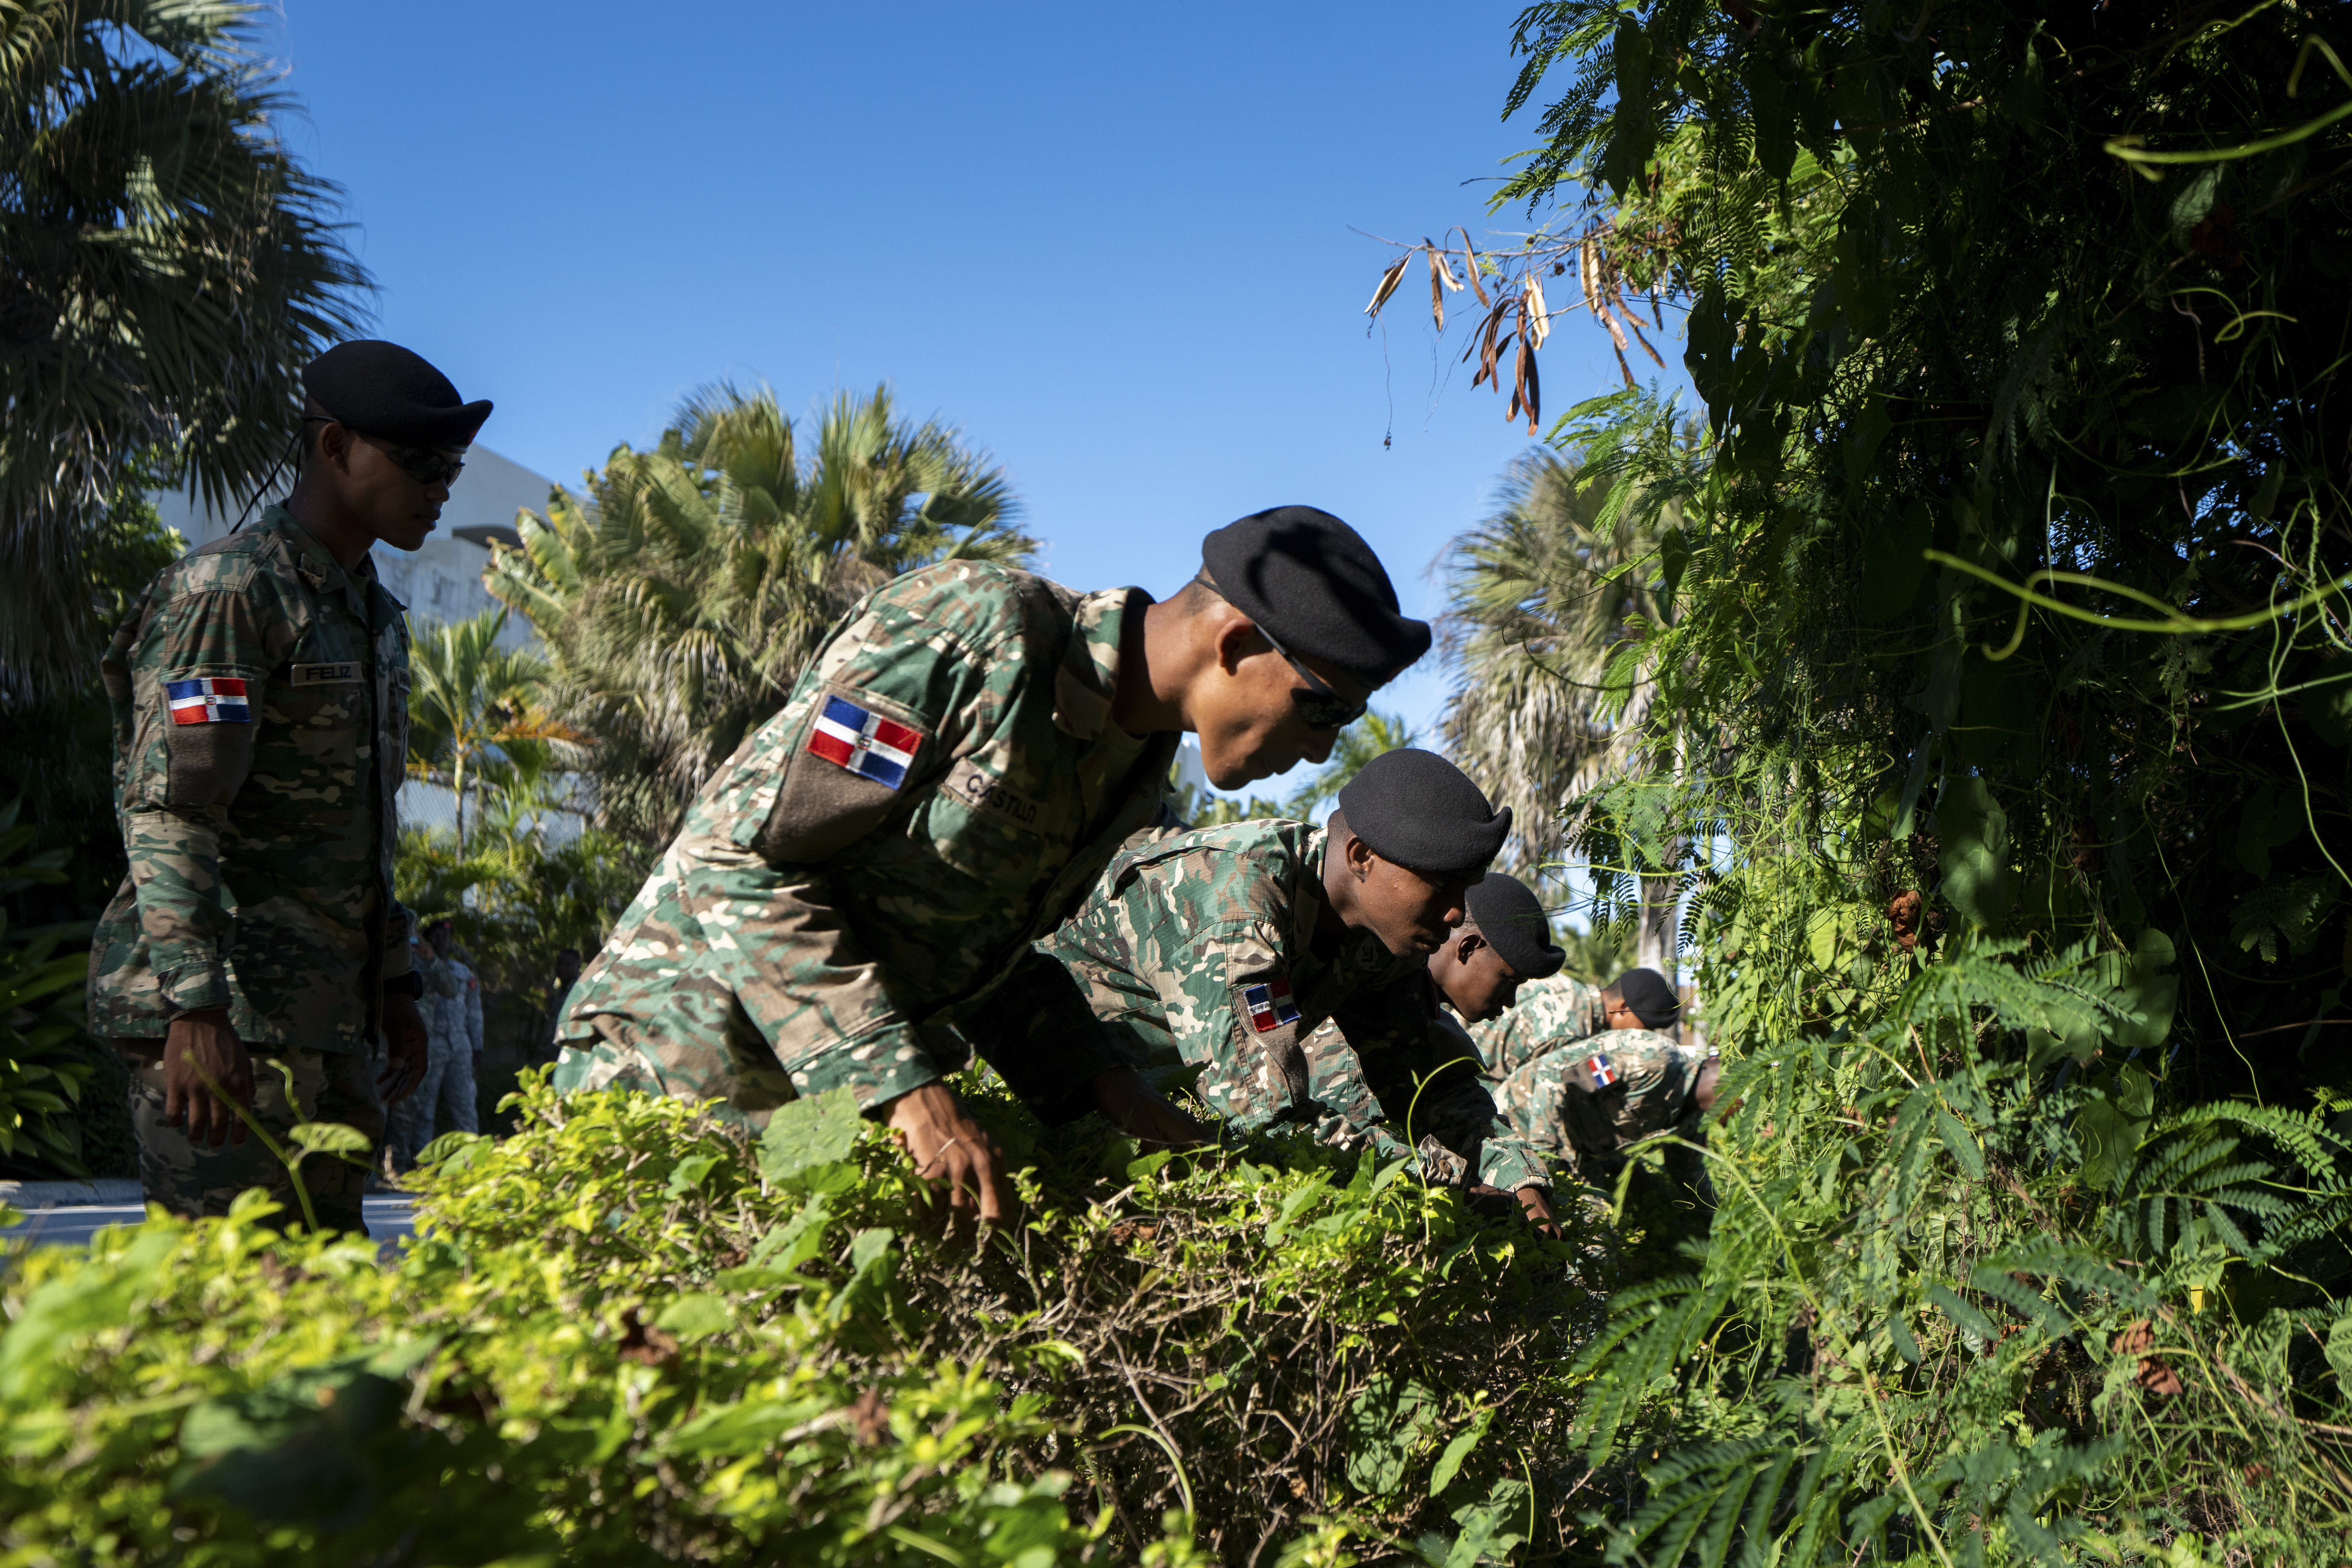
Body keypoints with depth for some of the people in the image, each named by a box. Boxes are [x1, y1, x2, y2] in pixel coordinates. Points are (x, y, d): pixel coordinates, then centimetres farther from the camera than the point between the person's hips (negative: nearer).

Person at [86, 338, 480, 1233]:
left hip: (319, 1020, 9)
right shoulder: (227, 596, -10)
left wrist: (392, 984, 22)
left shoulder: (375, 616, 19)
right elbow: (167, 814, -19)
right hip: (224, 1015, -9)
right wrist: (194, 1008, -27)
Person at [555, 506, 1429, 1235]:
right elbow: (743, 858, -24)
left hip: (857, 1090, 7)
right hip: (678, 1060, -7)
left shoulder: (1139, 762, 4)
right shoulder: (971, 630, -23)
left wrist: (1097, 1080, -1)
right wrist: (904, 1086, -27)